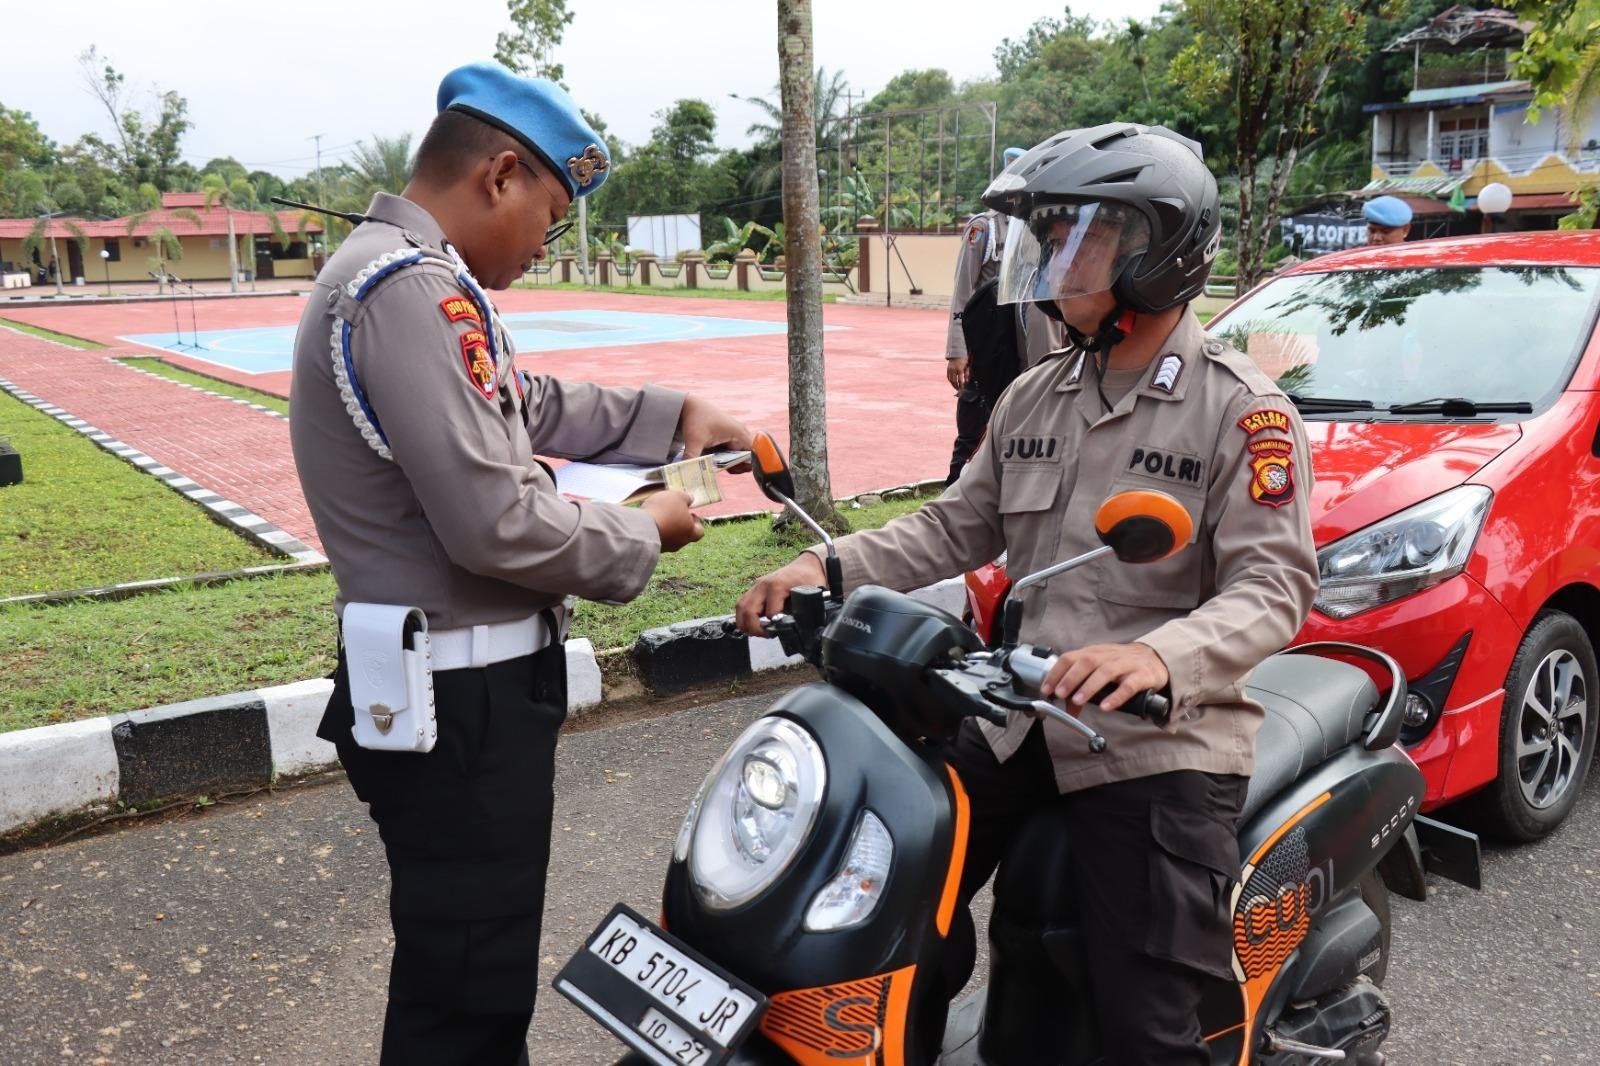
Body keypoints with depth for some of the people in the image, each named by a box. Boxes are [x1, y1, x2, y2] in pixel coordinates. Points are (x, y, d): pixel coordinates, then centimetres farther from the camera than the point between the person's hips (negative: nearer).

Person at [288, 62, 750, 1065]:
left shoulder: (408, 274, 13)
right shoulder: (412, 288, -21)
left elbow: (534, 408, 21)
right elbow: (497, 526, -26)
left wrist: (674, 413, 14)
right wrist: (642, 534, -10)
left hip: (466, 682, 11)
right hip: (462, 699, -11)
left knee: (474, 968, 25)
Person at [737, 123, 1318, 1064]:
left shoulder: (1242, 410, -7)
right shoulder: (1033, 399, 14)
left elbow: (1274, 585, -15)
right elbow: (957, 528, 15)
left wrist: (1159, 656, -35)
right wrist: (829, 569, -1)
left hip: (1163, 742, -5)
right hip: (1016, 718, 6)